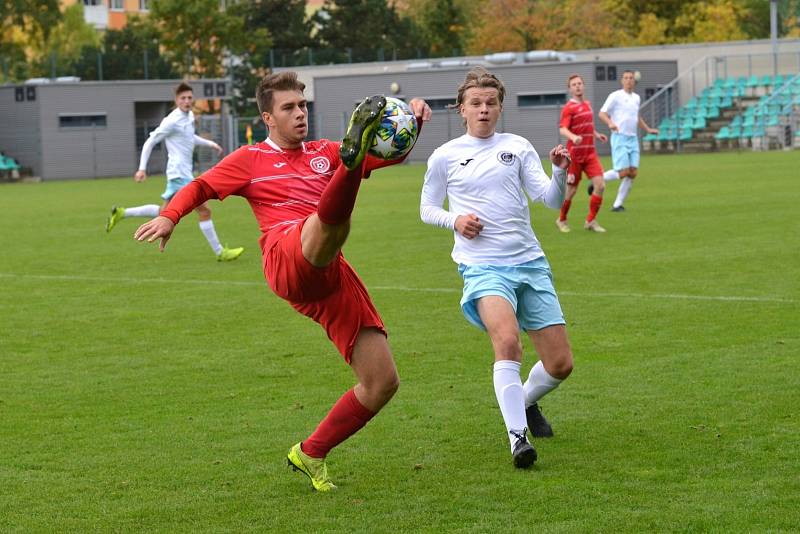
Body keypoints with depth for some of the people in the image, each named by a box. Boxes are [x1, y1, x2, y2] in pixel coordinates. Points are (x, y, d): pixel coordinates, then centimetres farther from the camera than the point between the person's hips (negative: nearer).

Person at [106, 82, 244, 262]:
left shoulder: (190, 116, 12)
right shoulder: (172, 121, -14)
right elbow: (150, 142, -10)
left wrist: (209, 144, 23)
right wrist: (142, 169, -13)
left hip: (183, 173, 10)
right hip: (180, 173, -10)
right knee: (204, 210, -8)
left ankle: (121, 213, 23)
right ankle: (219, 252, -2)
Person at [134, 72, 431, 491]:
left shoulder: (325, 153, 28)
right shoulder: (252, 160, 19)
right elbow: (201, 187, 15)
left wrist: (414, 121, 3)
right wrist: (169, 216, -6)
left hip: (331, 278, 5)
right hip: (286, 261, -5)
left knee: (382, 383, 0)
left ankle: (311, 454, 13)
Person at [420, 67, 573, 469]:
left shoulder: (518, 147, 10)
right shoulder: (445, 157, 6)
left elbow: (551, 200, 3)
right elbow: (427, 210, 15)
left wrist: (560, 173, -18)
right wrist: (454, 220, -5)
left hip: (530, 262, 3)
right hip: (482, 266, -3)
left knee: (560, 364, 2)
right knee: (507, 340, -31)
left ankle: (525, 401, 34)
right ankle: (517, 437, -26)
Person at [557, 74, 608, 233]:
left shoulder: (588, 104, 13)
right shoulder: (569, 108, -9)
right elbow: (562, 129, -23)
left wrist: (597, 135, 19)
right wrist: (573, 137, -40)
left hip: (590, 154, 6)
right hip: (575, 154, -6)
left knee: (600, 185, -9)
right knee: (571, 190, 3)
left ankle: (591, 221, 4)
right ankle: (561, 220, 25)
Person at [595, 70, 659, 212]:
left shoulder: (636, 98, 16)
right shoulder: (616, 96, -5)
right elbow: (602, 113, -9)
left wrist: (648, 129, 25)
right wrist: (610, 123, -27)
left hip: (633, 139, 6)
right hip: (620, 138, -6)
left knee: (633, 173, -4)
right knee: (623, 172, -16)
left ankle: (618, 204, 2)